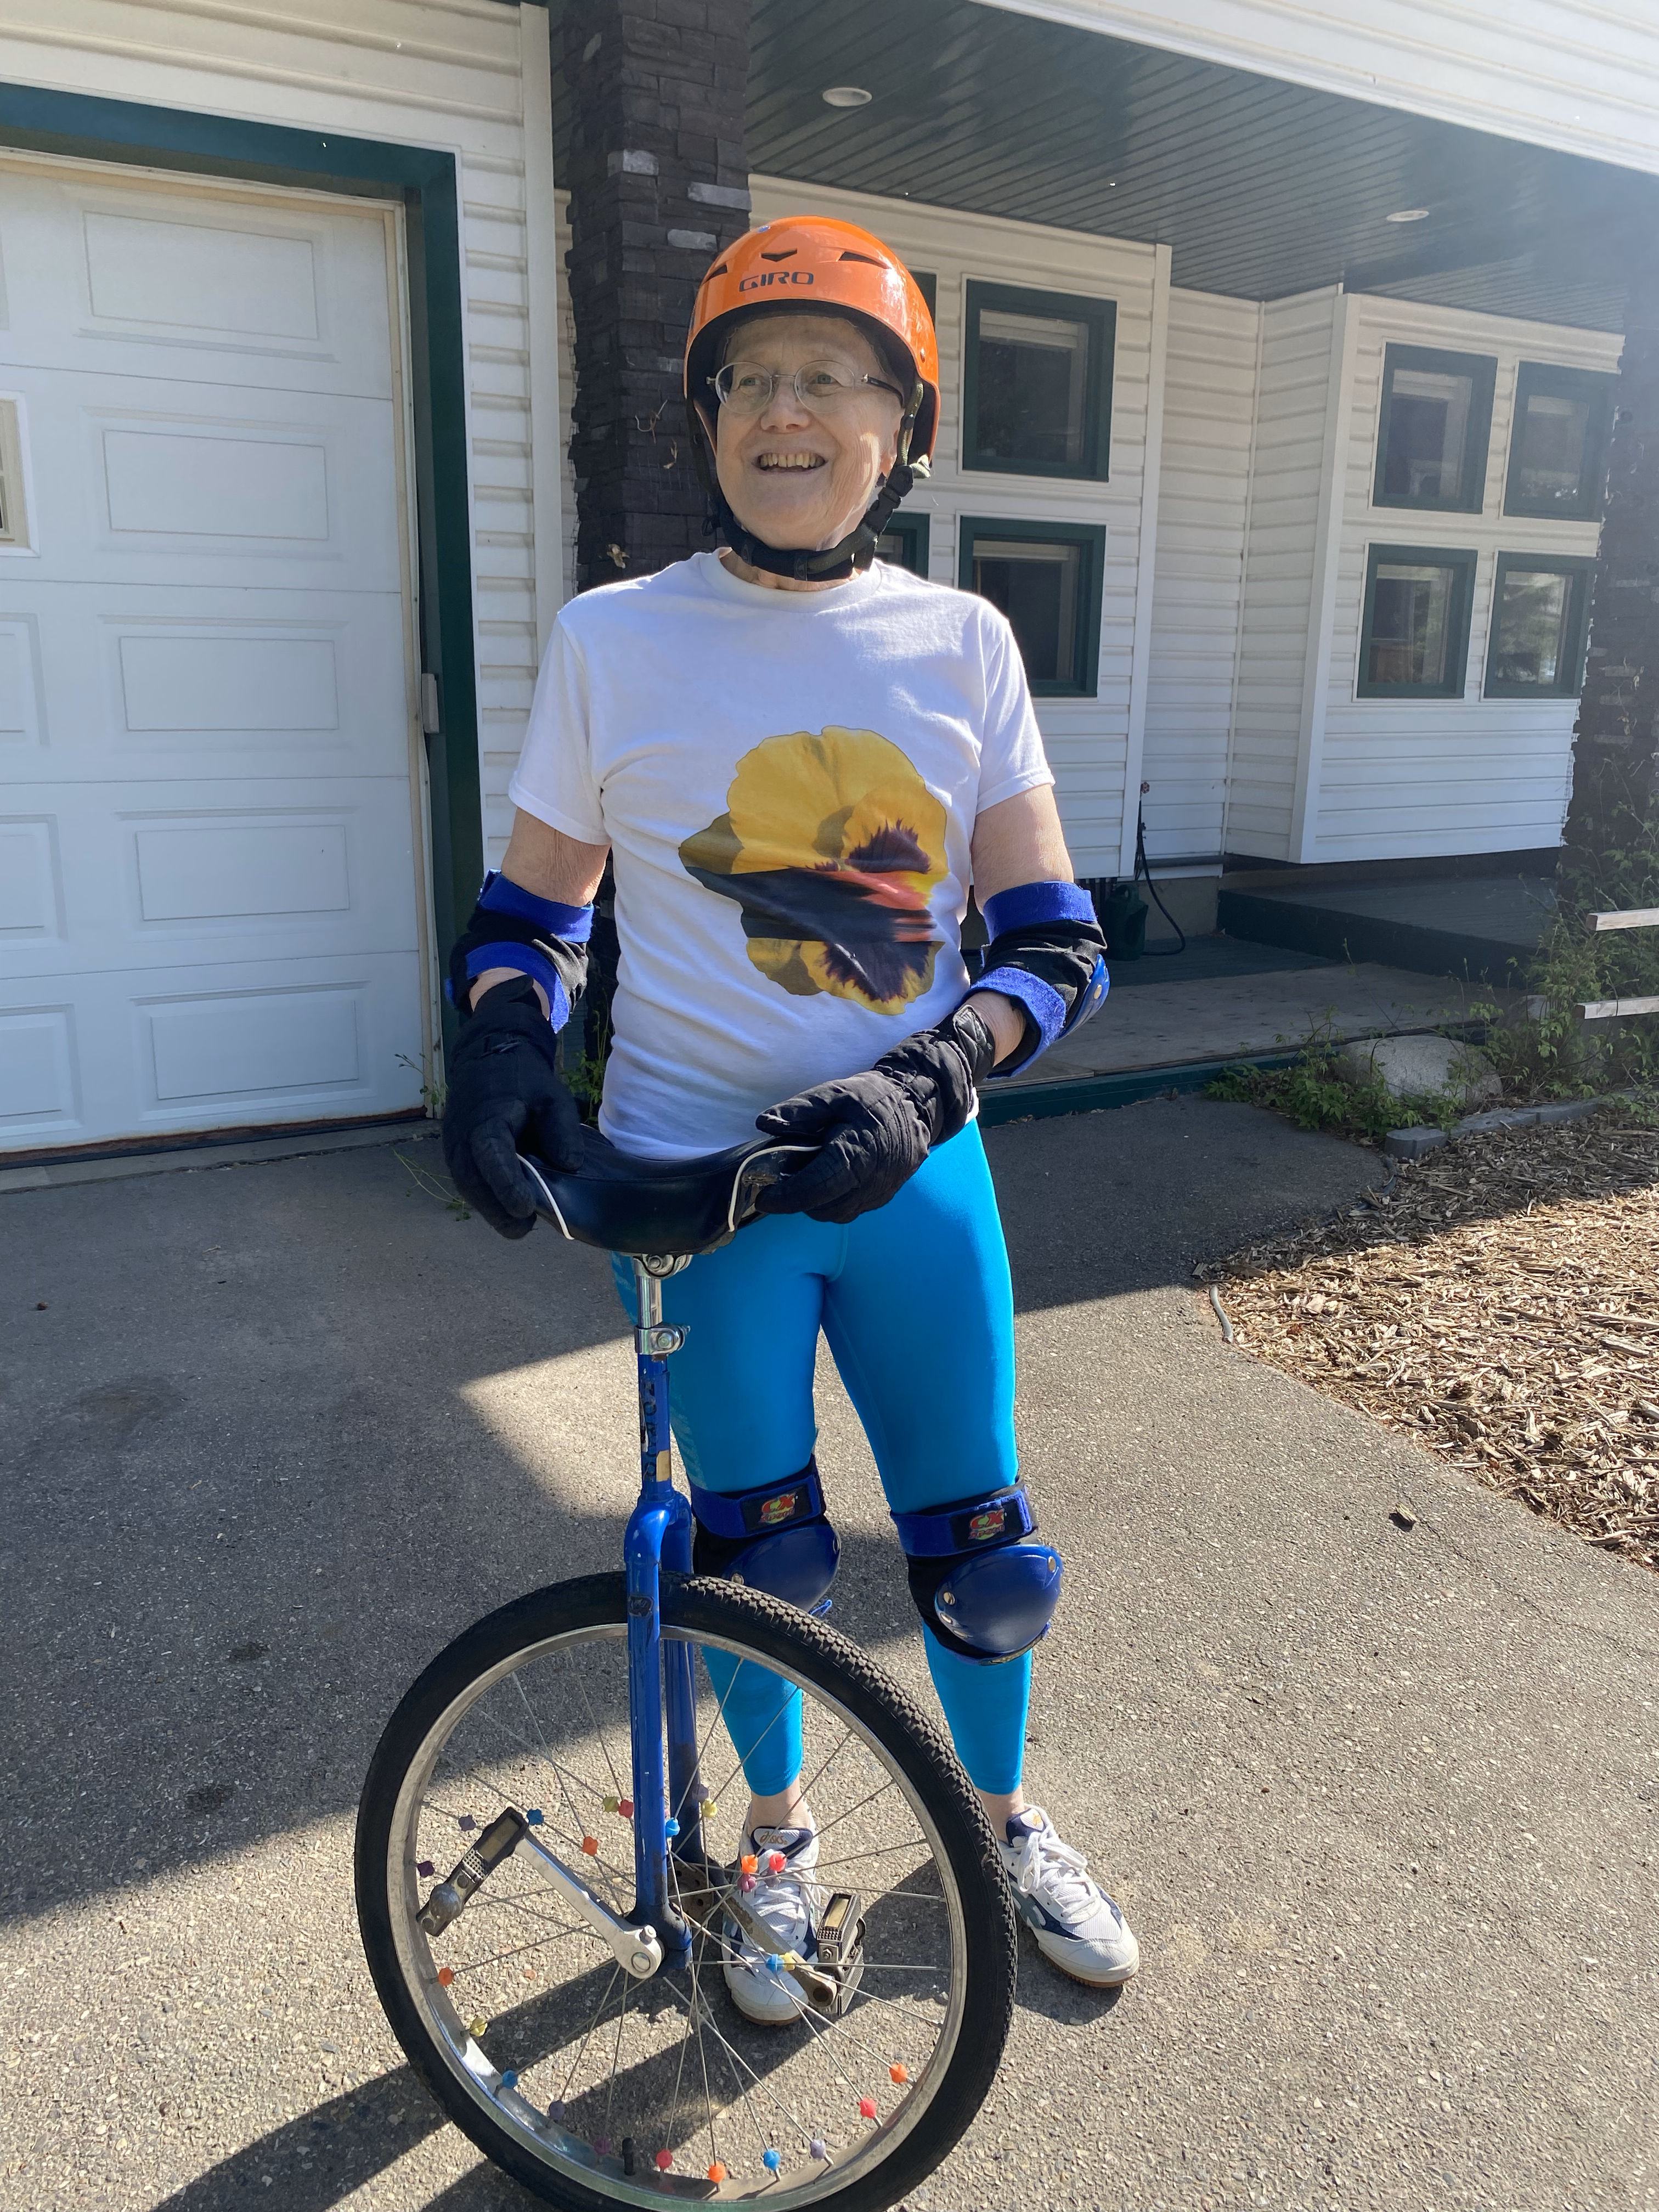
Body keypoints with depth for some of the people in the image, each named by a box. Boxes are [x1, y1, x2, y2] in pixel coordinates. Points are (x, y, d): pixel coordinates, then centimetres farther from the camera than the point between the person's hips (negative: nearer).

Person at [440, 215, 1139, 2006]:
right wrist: (500, 1046, -16)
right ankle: (778, 1832, 45)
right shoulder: (612, 639, -4)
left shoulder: (960, 643, 0)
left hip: (912, 1173, 2)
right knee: (757, 1556, 13)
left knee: (983, 1554, 11)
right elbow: (531, 909, 5)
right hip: (695, 1182, -1)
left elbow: (1055, 939, -2)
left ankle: (999, 1817, 44)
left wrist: (930, 1076, -19)